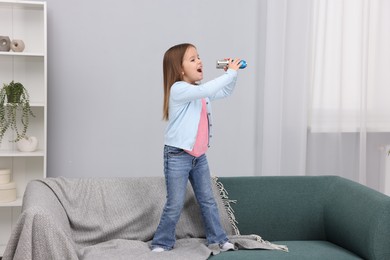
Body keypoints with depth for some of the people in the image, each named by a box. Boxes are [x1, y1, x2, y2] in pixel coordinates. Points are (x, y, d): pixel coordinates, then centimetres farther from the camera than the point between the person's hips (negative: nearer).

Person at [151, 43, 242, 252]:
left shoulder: (200, 92, 9)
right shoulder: (178, 90, -18)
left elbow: (225, 92, 22)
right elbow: (206, 90, -31)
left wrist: (231, 73, 3)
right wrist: (230, 73, -22)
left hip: (199, 156, 8)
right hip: (178, 156, -8)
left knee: (208, 200, 13)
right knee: (175, 205, -1)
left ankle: (218, 239, 23)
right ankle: (162, 244, 13)